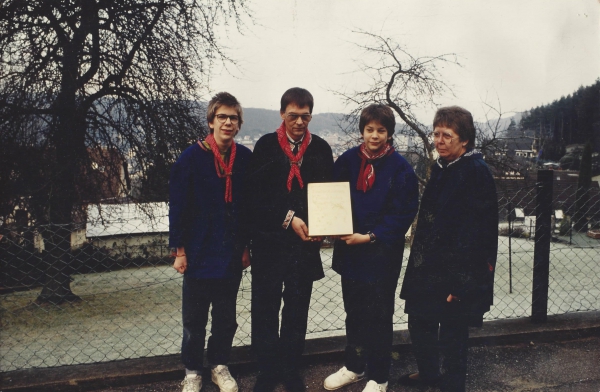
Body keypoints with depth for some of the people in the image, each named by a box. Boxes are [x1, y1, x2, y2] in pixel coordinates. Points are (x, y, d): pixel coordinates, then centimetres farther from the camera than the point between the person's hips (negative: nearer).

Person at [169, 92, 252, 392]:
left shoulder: (246, 159, 0)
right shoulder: (192, 157, -8)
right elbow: (177, 206, -6)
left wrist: (247, 245, 7)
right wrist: (179, 250, -7)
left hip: (232, 254, 3)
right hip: (199, 253, -2)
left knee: (226, 317, 15)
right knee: (194, 319, 10)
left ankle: (219, 365, 35)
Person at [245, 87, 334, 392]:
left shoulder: (321, 148, 5)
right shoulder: (265, 146, -1)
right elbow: (255, 195, -6)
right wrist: (288, 218, -15)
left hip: (305, 241, 2)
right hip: (269, 241, -1)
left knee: (297, 308, 11)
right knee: (266, 308, 6)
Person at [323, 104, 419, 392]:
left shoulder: (400, 168, -9)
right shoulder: (347, 161, 1)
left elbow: (404, 213, -11)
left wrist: (370, 237, -17)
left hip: (382, 253, -4)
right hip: (349, 250, 4)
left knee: (378, 317, 8)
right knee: (353, 312, 17)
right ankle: (353, 366, 36)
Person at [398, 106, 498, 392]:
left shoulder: (476, 172, -16)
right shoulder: (440, 167, 10)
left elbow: (474, 232, -21)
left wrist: (459, 282, -22)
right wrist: (419, 262, 17)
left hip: (457, 274, -8)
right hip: (429, 267, 8)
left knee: (452, 336, 6)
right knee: (419, 325, 19)